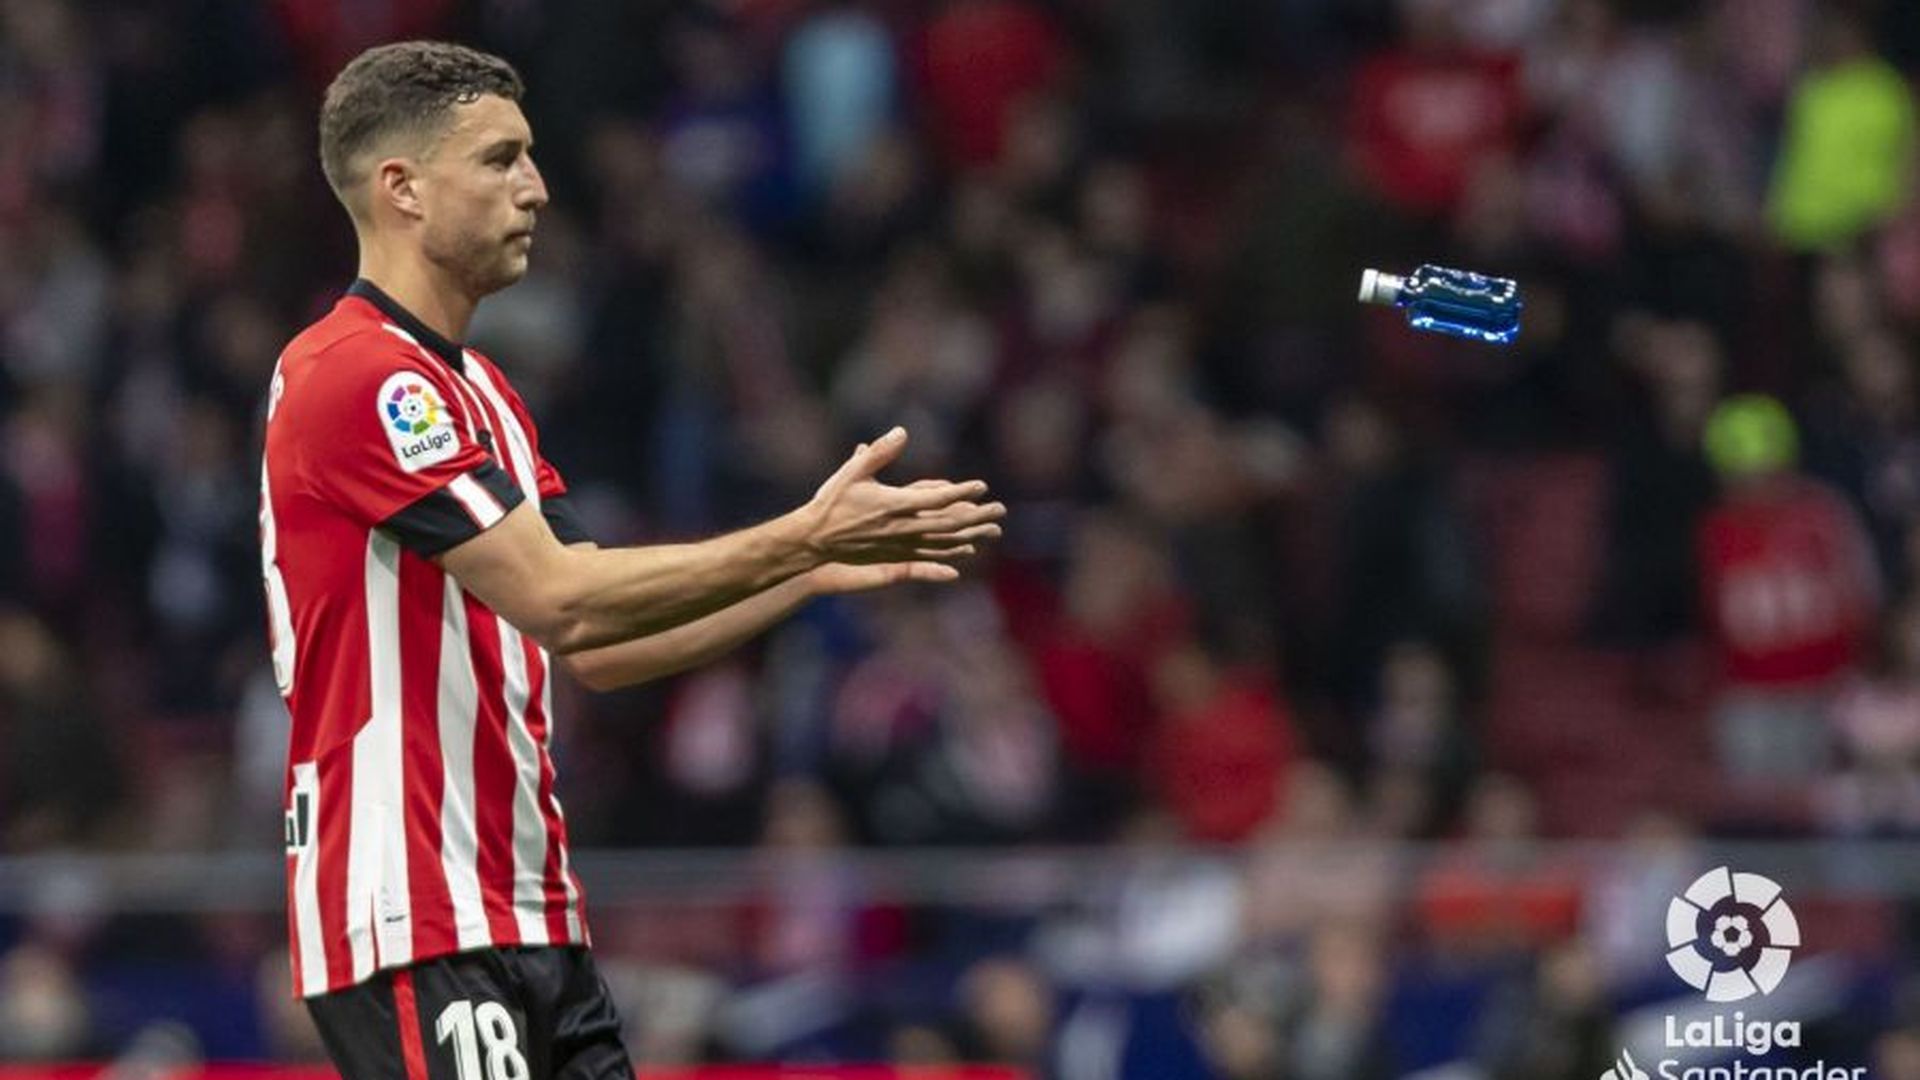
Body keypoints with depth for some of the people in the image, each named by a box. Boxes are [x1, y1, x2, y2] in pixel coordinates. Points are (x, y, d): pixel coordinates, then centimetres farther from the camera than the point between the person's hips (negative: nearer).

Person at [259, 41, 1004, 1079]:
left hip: (526, 913, 10)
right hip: (412, 922, -10)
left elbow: (596, 644, 17)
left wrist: (814, 565, 7)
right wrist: (801, 539, -17)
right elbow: (558, 600, -20)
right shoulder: (357, 375, -13)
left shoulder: (473, 387, 19)